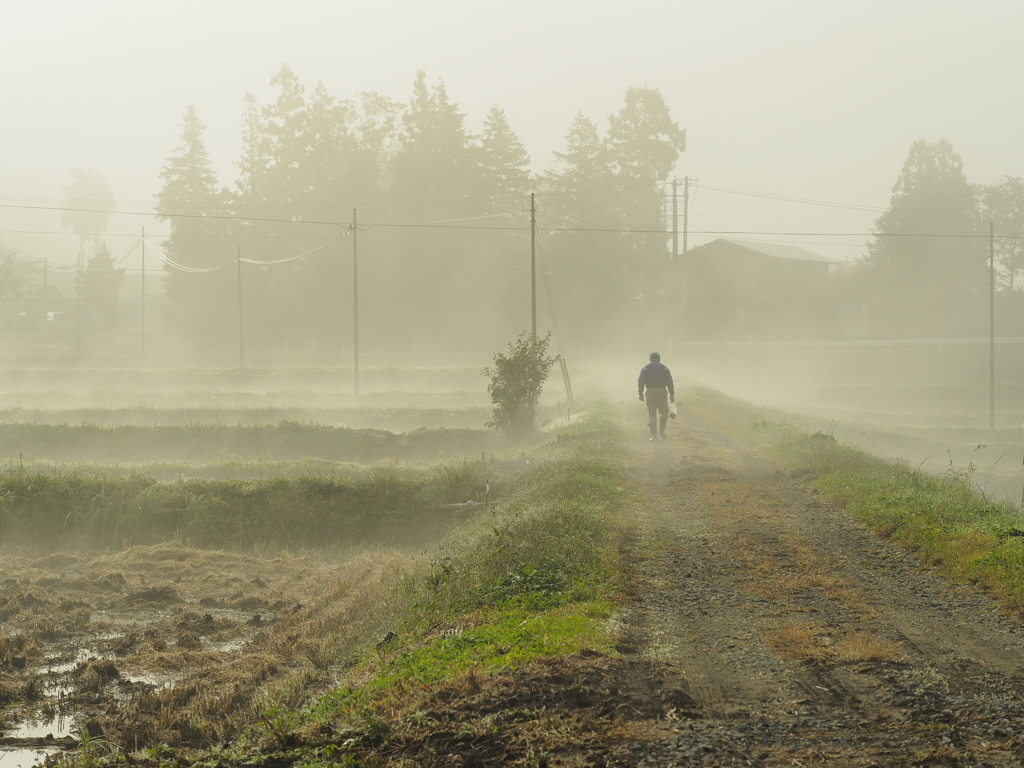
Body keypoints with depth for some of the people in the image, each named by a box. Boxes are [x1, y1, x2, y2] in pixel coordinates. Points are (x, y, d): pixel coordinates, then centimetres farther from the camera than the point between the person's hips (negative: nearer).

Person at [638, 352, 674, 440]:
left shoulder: (645, 368, 6)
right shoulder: (664, 368, 6)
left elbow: (641, 382, -5)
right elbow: (670, 382, -2)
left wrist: (641, 394, 0)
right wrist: (672, 394, 2)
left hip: (650, 392, 0)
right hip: (662, 392, 0)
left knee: (652, 415, 1)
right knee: (664, 413, 20)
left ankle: (654, 435, -5)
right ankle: (662, 430, 7)